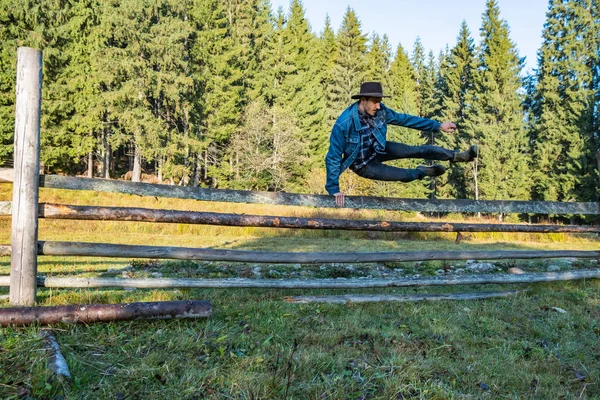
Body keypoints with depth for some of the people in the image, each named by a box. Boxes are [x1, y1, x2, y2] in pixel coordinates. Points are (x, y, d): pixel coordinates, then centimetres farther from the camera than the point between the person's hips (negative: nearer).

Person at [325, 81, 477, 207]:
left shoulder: (380, 110, -19)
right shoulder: (344, 124, -37)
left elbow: (405, 119, -6)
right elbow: (333, 157, -28)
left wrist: (438, 125, -4)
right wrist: (333, 189, -27)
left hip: (377, 150, 5)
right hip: (364, 165, -5)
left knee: (416, 150, -6)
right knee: (406, 175, -8)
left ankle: (457, 156, 6)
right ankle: (422, 171, 24)